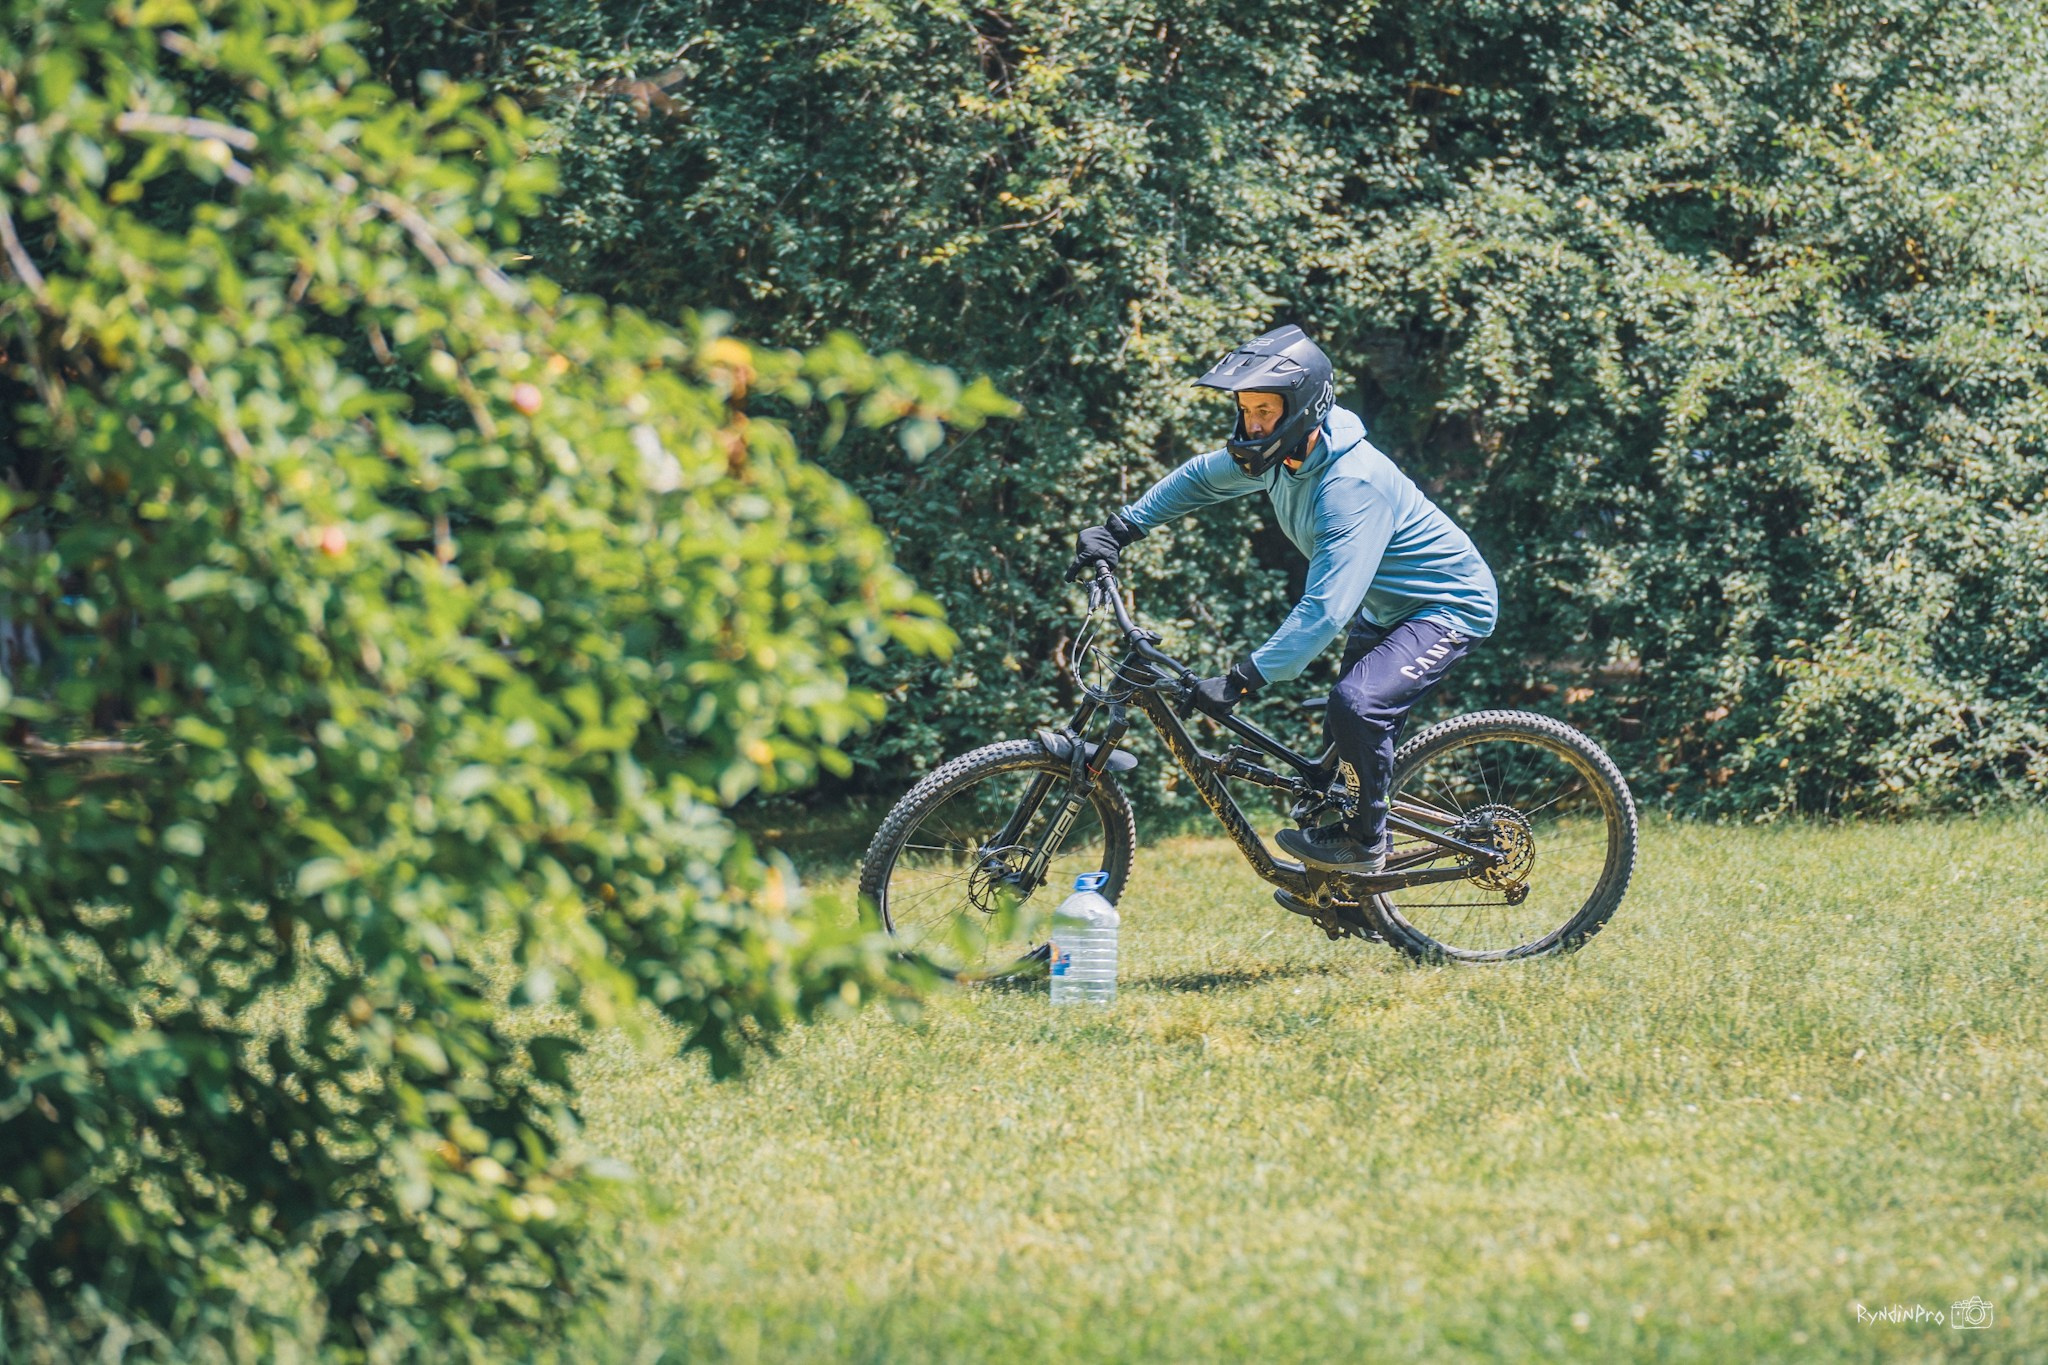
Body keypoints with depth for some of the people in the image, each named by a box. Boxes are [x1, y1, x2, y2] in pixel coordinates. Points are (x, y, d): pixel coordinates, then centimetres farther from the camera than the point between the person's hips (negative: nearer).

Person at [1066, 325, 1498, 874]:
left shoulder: (1352, 483, -34)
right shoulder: (1282, 454, -8)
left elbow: (1326, 610, -40)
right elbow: (1200, 477, 13)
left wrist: (1242, 680, -42)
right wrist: (1120, 528, 4)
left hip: (1450, 604, -9)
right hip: (1386, 605, 9)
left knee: (1358, 705, -28)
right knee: (1354, 743, 10)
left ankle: (1366, 843, -8)